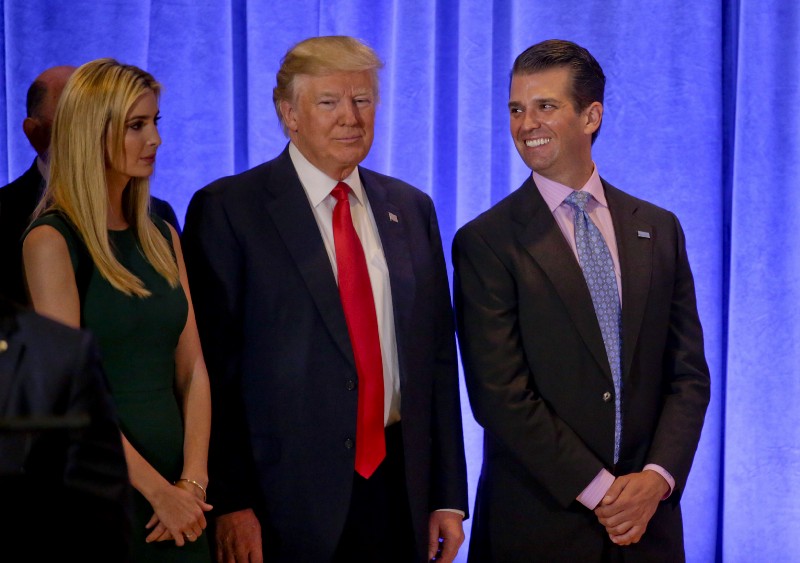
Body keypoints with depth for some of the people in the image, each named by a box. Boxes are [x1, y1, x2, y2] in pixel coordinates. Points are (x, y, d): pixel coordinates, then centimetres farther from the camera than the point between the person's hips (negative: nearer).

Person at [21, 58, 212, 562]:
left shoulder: (161, 237, 11)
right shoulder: (52, 241, -9)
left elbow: (191, 368, 6)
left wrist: (193, 481, -7)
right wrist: (157, 490, -14)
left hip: (175, 492, 6)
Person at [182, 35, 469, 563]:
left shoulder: (411, 208, 12)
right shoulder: (226, 209, -3)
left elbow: (437, 356, 12)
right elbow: (212, 366, -7)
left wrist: (448, 497, 9)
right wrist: (229, 504, -12)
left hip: (400, 493, 4)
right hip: (286, 497, -4)